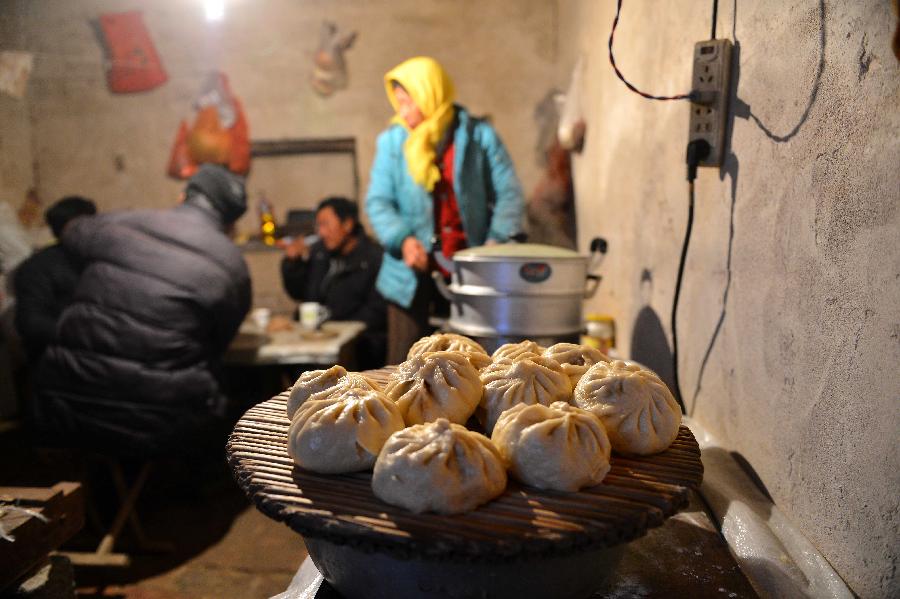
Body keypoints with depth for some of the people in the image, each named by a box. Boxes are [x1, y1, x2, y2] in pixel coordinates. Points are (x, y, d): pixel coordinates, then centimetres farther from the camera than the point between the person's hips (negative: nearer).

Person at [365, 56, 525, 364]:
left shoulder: (478, 136, -2)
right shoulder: (391, 141, 2)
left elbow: (508, 193, -2)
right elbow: (378, 201, -2)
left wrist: (498, 240, -16)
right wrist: (403, 239, -19)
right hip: (412, 273, 1)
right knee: (404, 362, 7)